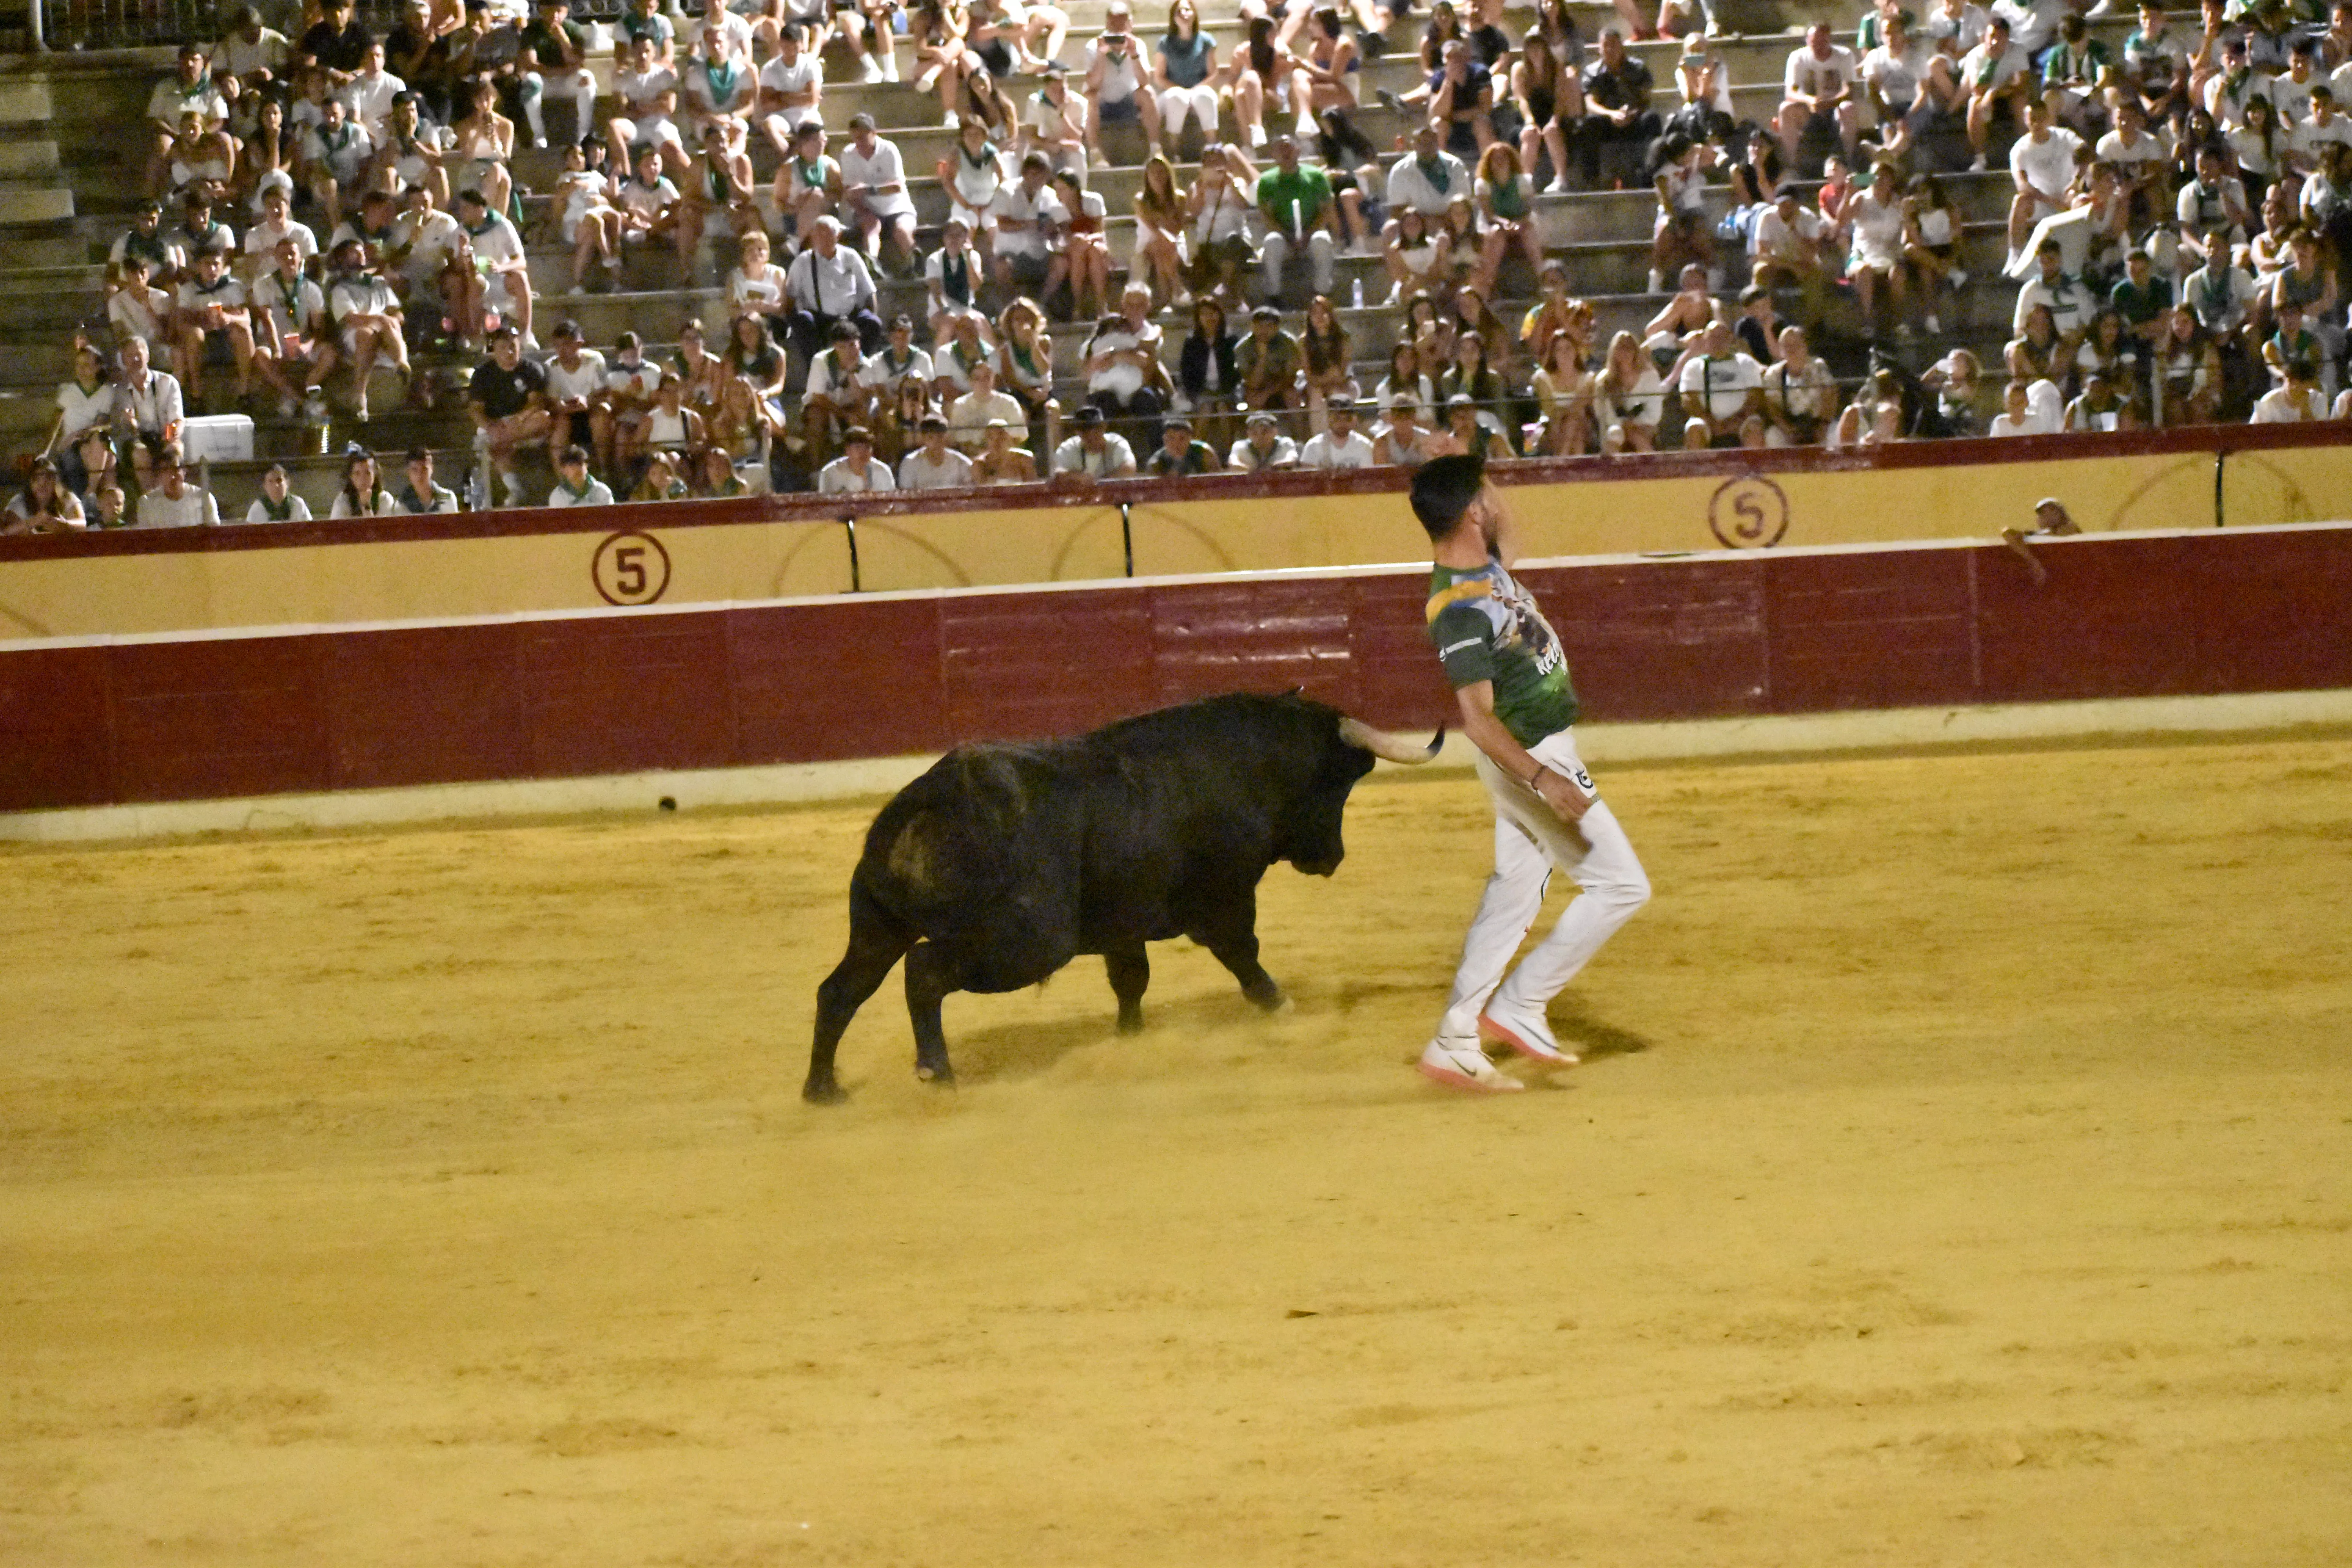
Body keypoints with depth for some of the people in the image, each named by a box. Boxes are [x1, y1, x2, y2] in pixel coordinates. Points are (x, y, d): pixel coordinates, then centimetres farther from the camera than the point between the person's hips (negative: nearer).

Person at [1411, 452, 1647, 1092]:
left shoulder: (1484, 564, -1)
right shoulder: (1460, 610, -27)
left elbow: (1509, 546, 25)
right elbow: (1477, 716, -31)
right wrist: (1543, 779, -36)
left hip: (1535, 754, 10)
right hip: (1531, 756, -10)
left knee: (1513, 895, 15)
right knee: (1622, 884, -5)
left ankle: (1455, 1046, 18)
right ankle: (1521, 1007, 0)